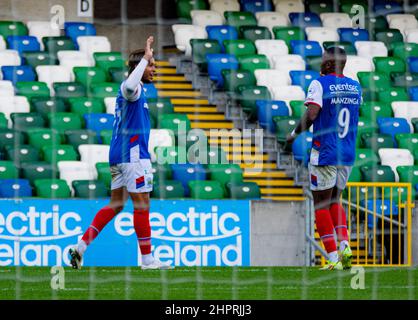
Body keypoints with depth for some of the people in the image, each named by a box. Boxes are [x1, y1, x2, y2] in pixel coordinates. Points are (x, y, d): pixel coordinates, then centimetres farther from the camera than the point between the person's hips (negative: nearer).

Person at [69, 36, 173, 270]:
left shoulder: (137, 90, 20)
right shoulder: (133, 89, -12)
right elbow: (129, 86, -40)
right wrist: (145, 58, -32)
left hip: (120, 154, 10)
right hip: (132, 155, -10)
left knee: (117, 203, 11)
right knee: (142, 204, -5)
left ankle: (81, 246, 4)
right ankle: (147, 259, -1)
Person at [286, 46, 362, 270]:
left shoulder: (320, 84, -10)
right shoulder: (356, 87, 8)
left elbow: (311, 114, -21)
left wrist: (295, 134, -5)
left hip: (324, 153, -6)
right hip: (348, 155, 6)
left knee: (321, 205, 2)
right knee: (334, 202, 20)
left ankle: (333, 258, -5)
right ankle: (344, 245, -1)